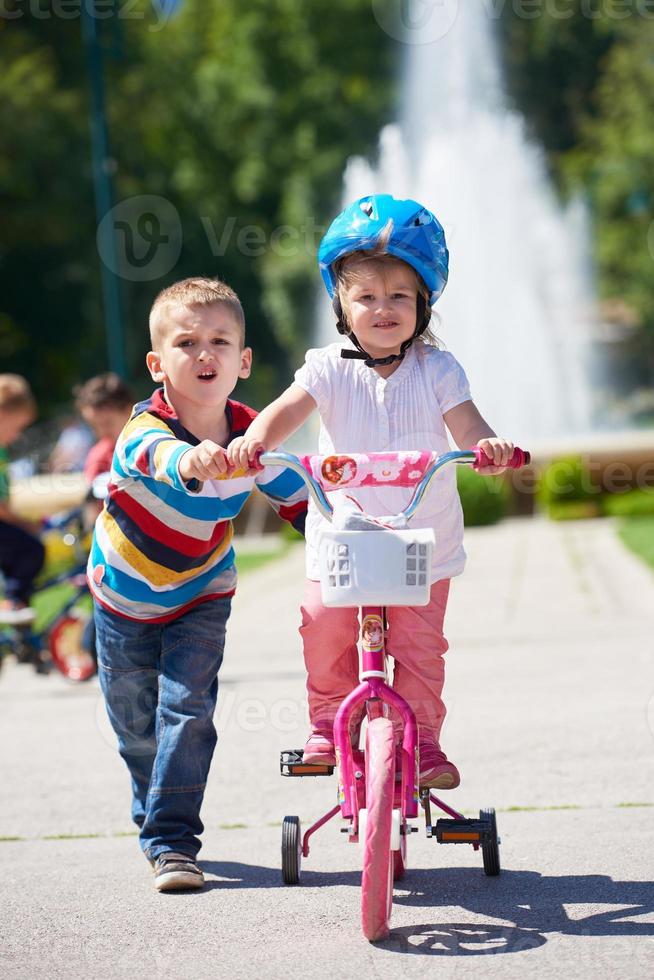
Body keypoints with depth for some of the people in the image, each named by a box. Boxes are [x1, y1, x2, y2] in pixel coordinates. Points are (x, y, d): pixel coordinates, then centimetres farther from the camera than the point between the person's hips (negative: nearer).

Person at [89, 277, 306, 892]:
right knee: (136, 725, 12)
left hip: (201, 598, 1)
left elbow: (298, 501, -4)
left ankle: (171, 840, -8)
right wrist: (190, 461, -80)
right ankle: (154, 813, 39)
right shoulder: (144, 429, -31)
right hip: (126, 596, -1)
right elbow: (157, 455, -57)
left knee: (187, 711, -15)